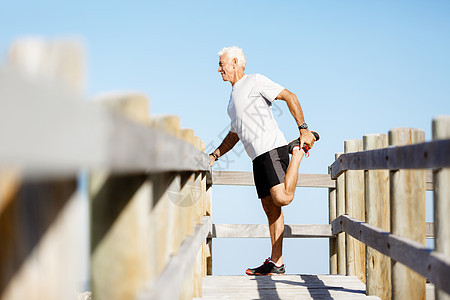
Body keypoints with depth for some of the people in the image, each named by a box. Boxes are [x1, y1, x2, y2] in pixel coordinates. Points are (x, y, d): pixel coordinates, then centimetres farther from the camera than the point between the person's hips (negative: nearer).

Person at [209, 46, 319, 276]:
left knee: (282, 198, -23)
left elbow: (289, 97, -6)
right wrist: (214, 156, 22)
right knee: (270, 207, 4)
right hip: (258, 157, 8)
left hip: (272, 148, -8)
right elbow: (234, 135, 35)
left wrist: (303, 129, -14)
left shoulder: (255, 81, 1)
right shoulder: (233, 97, 27)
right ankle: (276, 263, 2)